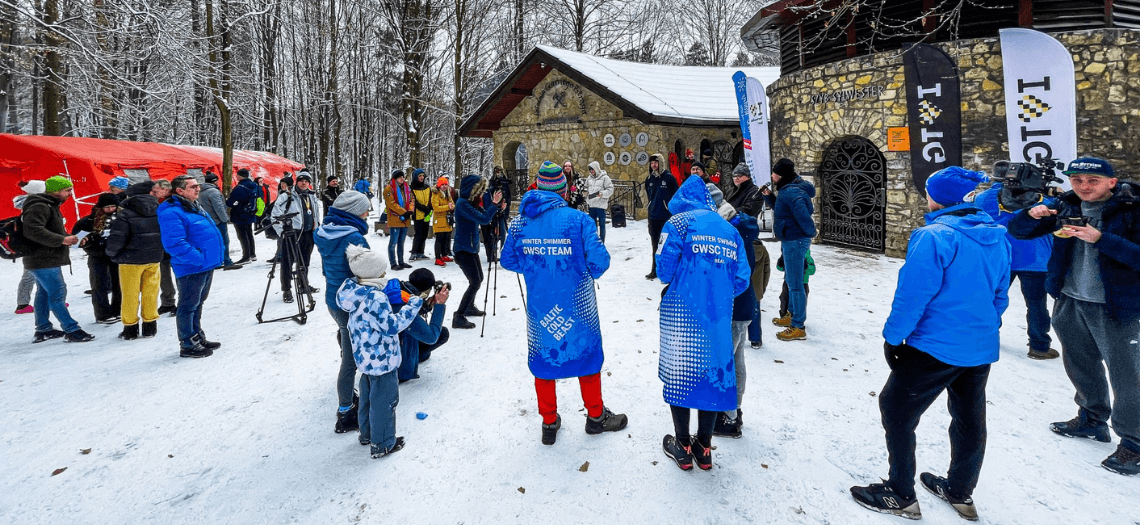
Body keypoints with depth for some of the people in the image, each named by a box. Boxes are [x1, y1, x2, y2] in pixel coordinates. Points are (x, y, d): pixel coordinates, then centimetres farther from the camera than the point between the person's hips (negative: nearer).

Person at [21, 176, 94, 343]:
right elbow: (32, 230, -28)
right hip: (43, 261, -11)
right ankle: (72, 331, -10)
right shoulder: (39, 207, -17)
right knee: (57, 293, -10)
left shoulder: (51, 206, 17)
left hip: (49, 259, 11)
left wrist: (70, 237, 10)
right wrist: (62, 240, -26)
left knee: (44, 293, 16)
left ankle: (43, 330, 25)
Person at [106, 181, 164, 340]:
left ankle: (130, 328, 13)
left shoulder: (126, 214, -13)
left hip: (131, 259, -4)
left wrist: (111, 252, 2)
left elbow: (117, 238, -17)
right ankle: (150, 326, 17)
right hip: (154, 258, 4)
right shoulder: (159, 211, 4)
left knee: (130, 293, 6)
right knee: (150, 291, 11)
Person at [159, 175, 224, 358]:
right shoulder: (171, 213, -19)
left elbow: (210, 232, 24)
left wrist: (215, 256, 15)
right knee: (188, 306, 1)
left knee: (198, 304, 20)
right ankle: (188, 345, 11)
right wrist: (199, 258, -24)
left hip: (206, 266, 10)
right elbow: (174, 243, -27)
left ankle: (198, 338, 33)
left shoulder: (195, 208, 13)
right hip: (191, 268, -10)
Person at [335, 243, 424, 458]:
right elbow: (393, 326, -26)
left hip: (364, 357, 9)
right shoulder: (376, 297, -27)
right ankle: (383, 444, 21)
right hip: (382, 360, -9)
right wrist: (414, 304, -21)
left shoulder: (355, 292, -1)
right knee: (384, 400, 7)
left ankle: (367, 433, 43)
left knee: (367, 395, 25)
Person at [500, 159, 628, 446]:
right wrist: (591, 271, 5)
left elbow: (508, 260, 5)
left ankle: (549, 422, 28)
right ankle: (596, 415, 32)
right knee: (587, 354, 16)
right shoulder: (578, 219, -15)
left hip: (539, 307, 3)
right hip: (577, 306, -2)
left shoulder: (520, 221, -3)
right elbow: (599, 259, -17)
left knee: (543, 357, 17)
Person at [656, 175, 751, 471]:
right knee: (714, 372, 13)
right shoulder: (731, 230, 9)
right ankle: (704, 447, 23)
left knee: (677, 374, 9)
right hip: (719, 315, 4)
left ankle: (683, 447, 19)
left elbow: (664, 269, -10)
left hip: (680, 313, -4)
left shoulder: (678, 223, -4)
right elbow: (740, 280, 4)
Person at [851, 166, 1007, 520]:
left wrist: (893, 337, -11)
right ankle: (960, 492, 38)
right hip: (981, 348, 8)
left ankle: (900, 495, 16)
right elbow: (1000, 294, 13)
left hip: (935, 347, -8)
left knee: (896, 412, 6)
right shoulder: (997, 237, 5)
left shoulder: (934, 237, -20)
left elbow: (913, 294, -21)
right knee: (970, 418, 21)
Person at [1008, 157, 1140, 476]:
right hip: (1070, 302, 6)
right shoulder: (1067, 207, 2)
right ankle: (1092, 420, 41)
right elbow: (1018, 231, 4)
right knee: (1080, 365, 21)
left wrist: (1101, 239, -30)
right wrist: (1032, 215, -16)